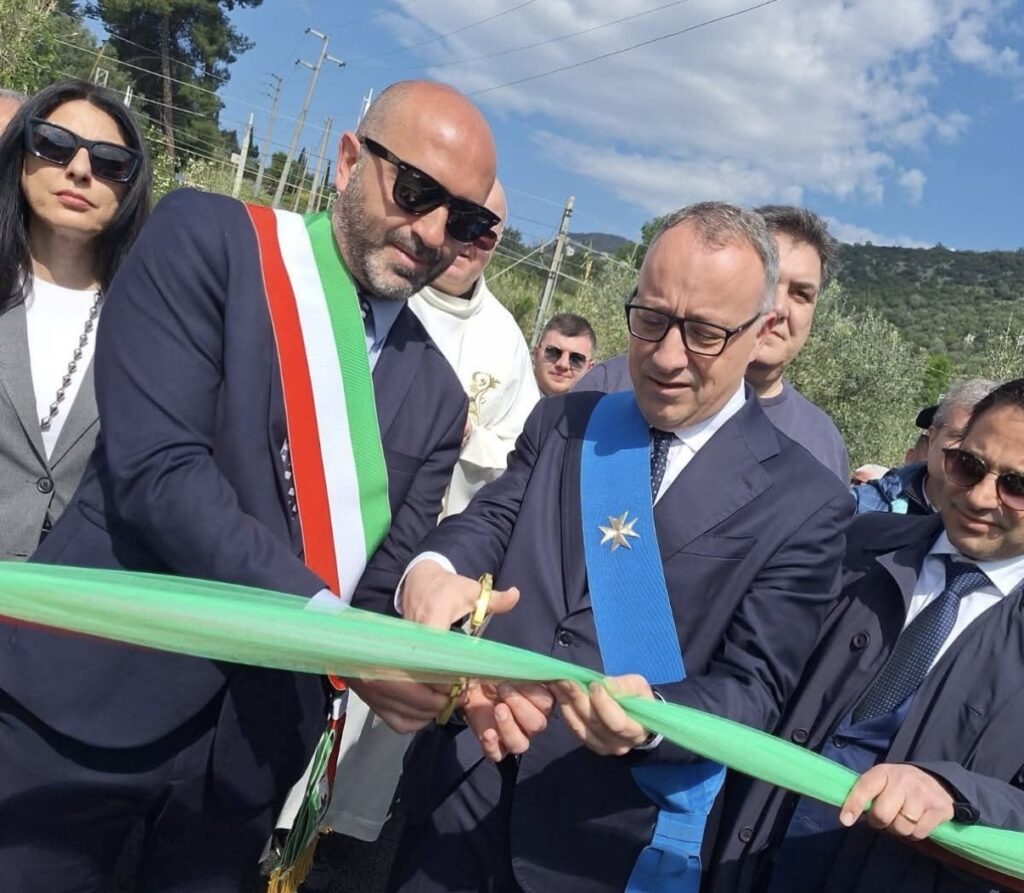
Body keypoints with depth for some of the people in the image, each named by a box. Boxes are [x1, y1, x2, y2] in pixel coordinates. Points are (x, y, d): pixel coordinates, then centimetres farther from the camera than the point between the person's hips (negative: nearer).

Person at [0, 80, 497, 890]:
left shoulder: (437, 389, 7)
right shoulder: (207, 239, -6)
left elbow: (385, 582, 7)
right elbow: (156, 467, -18)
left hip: (259, 741, 4)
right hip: (91, 700, -3)